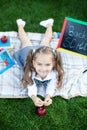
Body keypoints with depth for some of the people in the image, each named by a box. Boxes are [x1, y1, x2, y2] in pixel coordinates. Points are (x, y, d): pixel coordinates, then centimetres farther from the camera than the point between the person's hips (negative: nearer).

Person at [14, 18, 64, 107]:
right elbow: (31, 88, -38)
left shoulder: (54, 72, -45)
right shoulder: (30, 71, -47)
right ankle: (20, 24, 57)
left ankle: (49, 24, 58)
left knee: (45, 41, 33)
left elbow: (51, 87, -35)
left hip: (44, 51, 1)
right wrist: (34, 98, -60)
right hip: (28, 51, 0)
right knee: (25, 41, 32)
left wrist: (48, 97, -56)